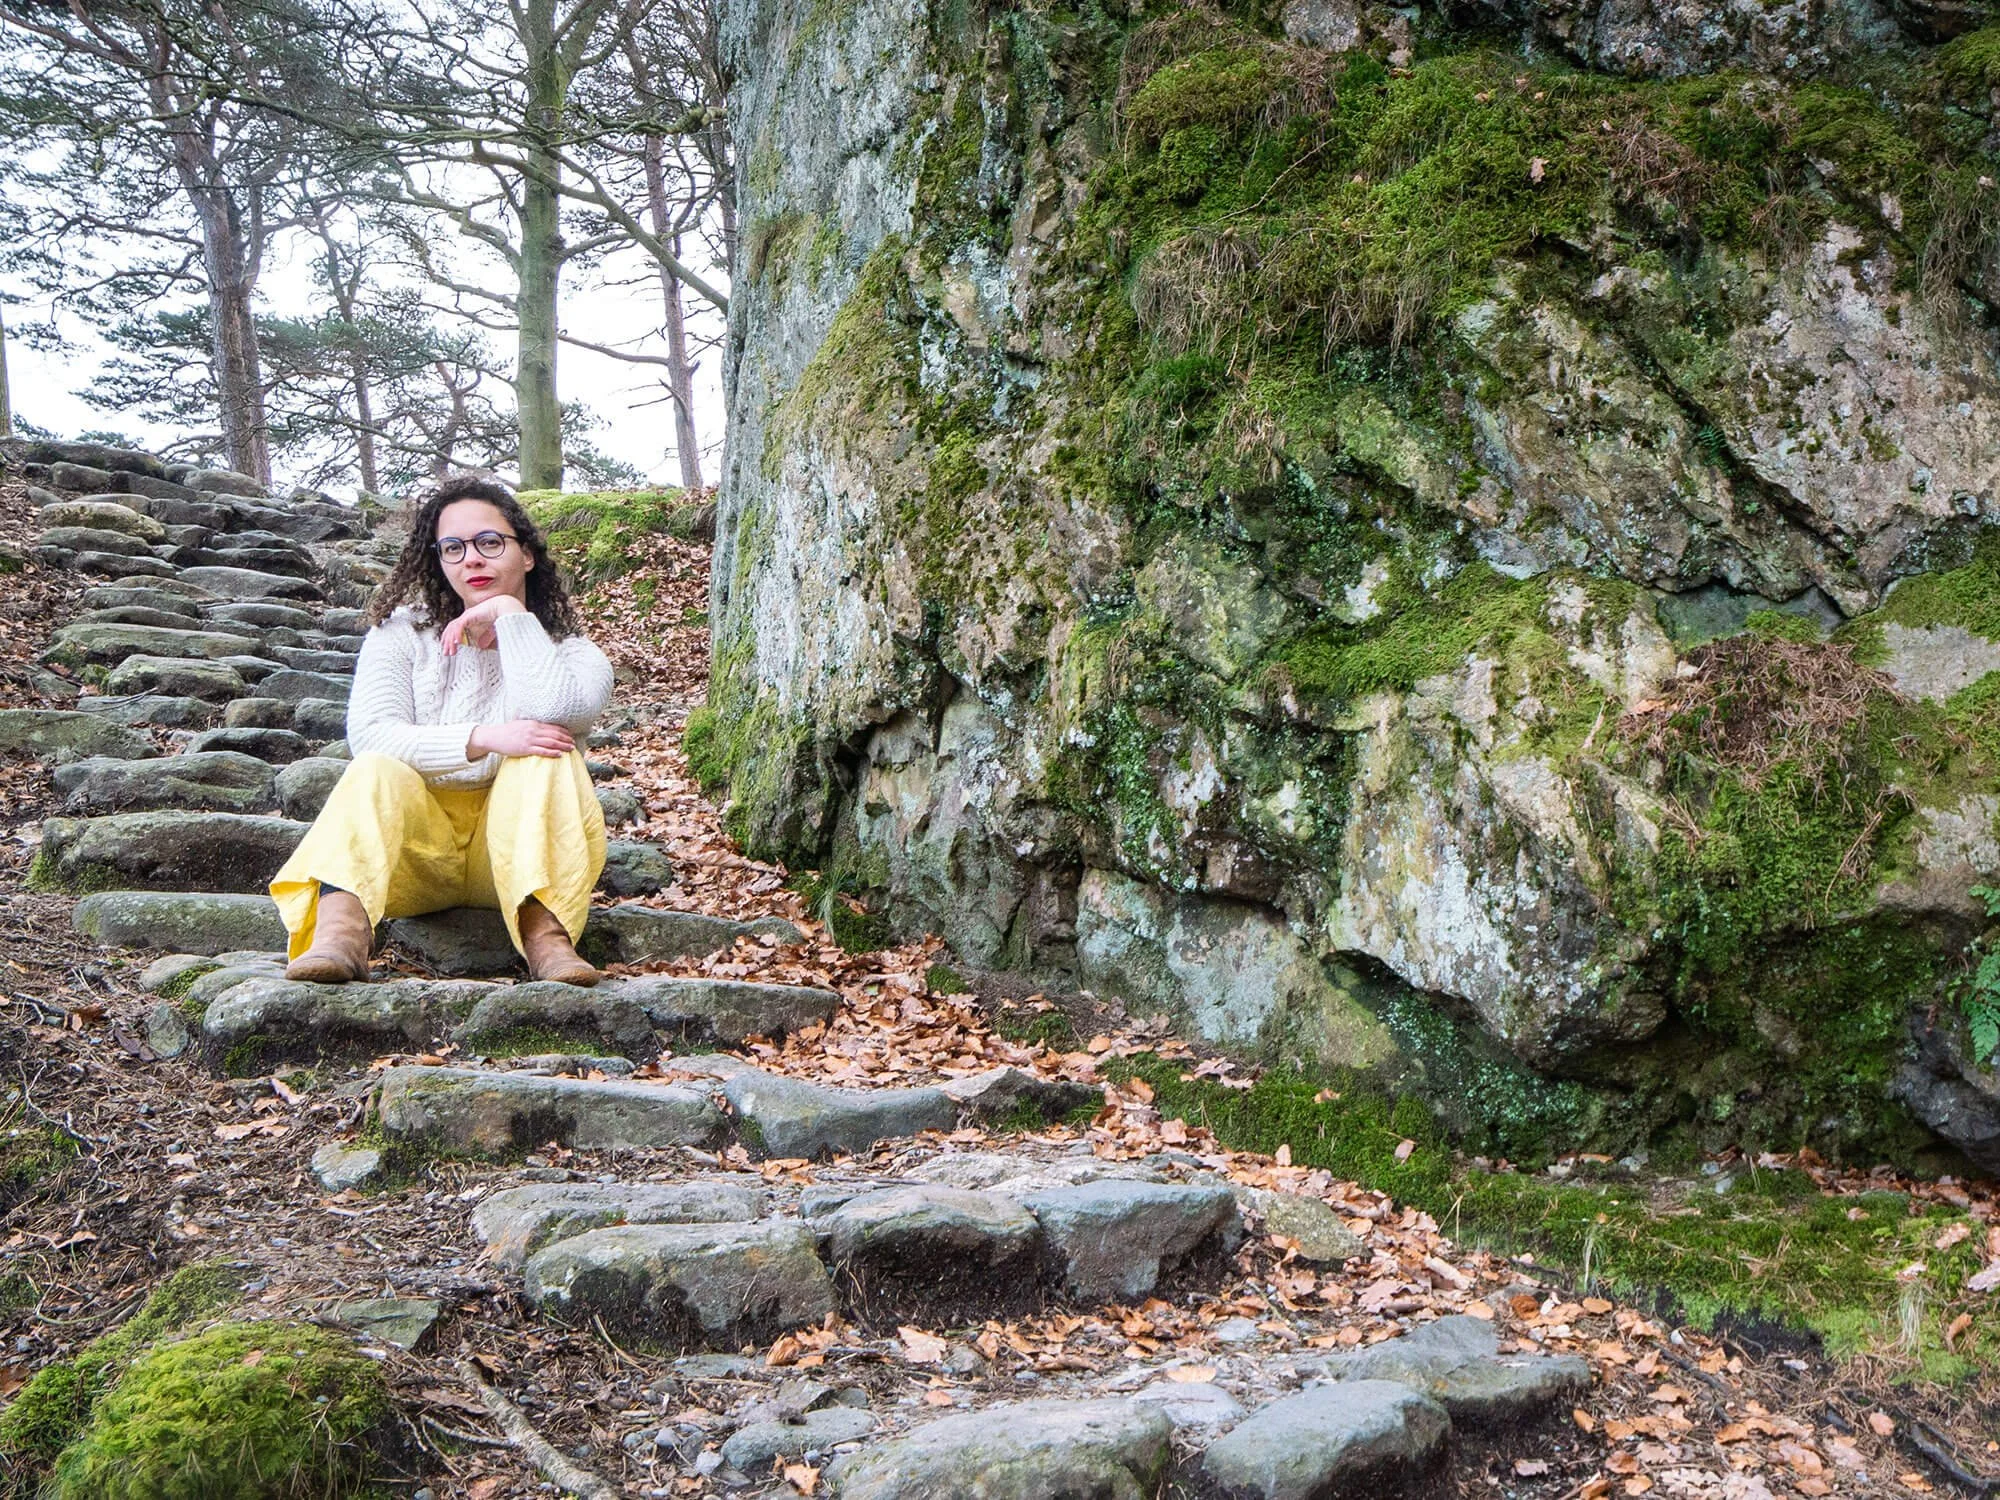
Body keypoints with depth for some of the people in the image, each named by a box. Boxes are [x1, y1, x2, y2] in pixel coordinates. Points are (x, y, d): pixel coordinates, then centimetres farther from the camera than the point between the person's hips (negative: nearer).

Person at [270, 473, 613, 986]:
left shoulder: (573, 656, 5)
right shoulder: (402, 634, 7)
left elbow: (556, 713, -21)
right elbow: (370, 735, -11)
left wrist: (510, 614, -11)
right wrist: (484, 739, -25)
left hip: (515, 851, 0)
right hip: (416, 844, 0)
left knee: (549, 756, -27)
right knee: (376, 772, -28)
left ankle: (545, 931, -43)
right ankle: (338, 935, -51)